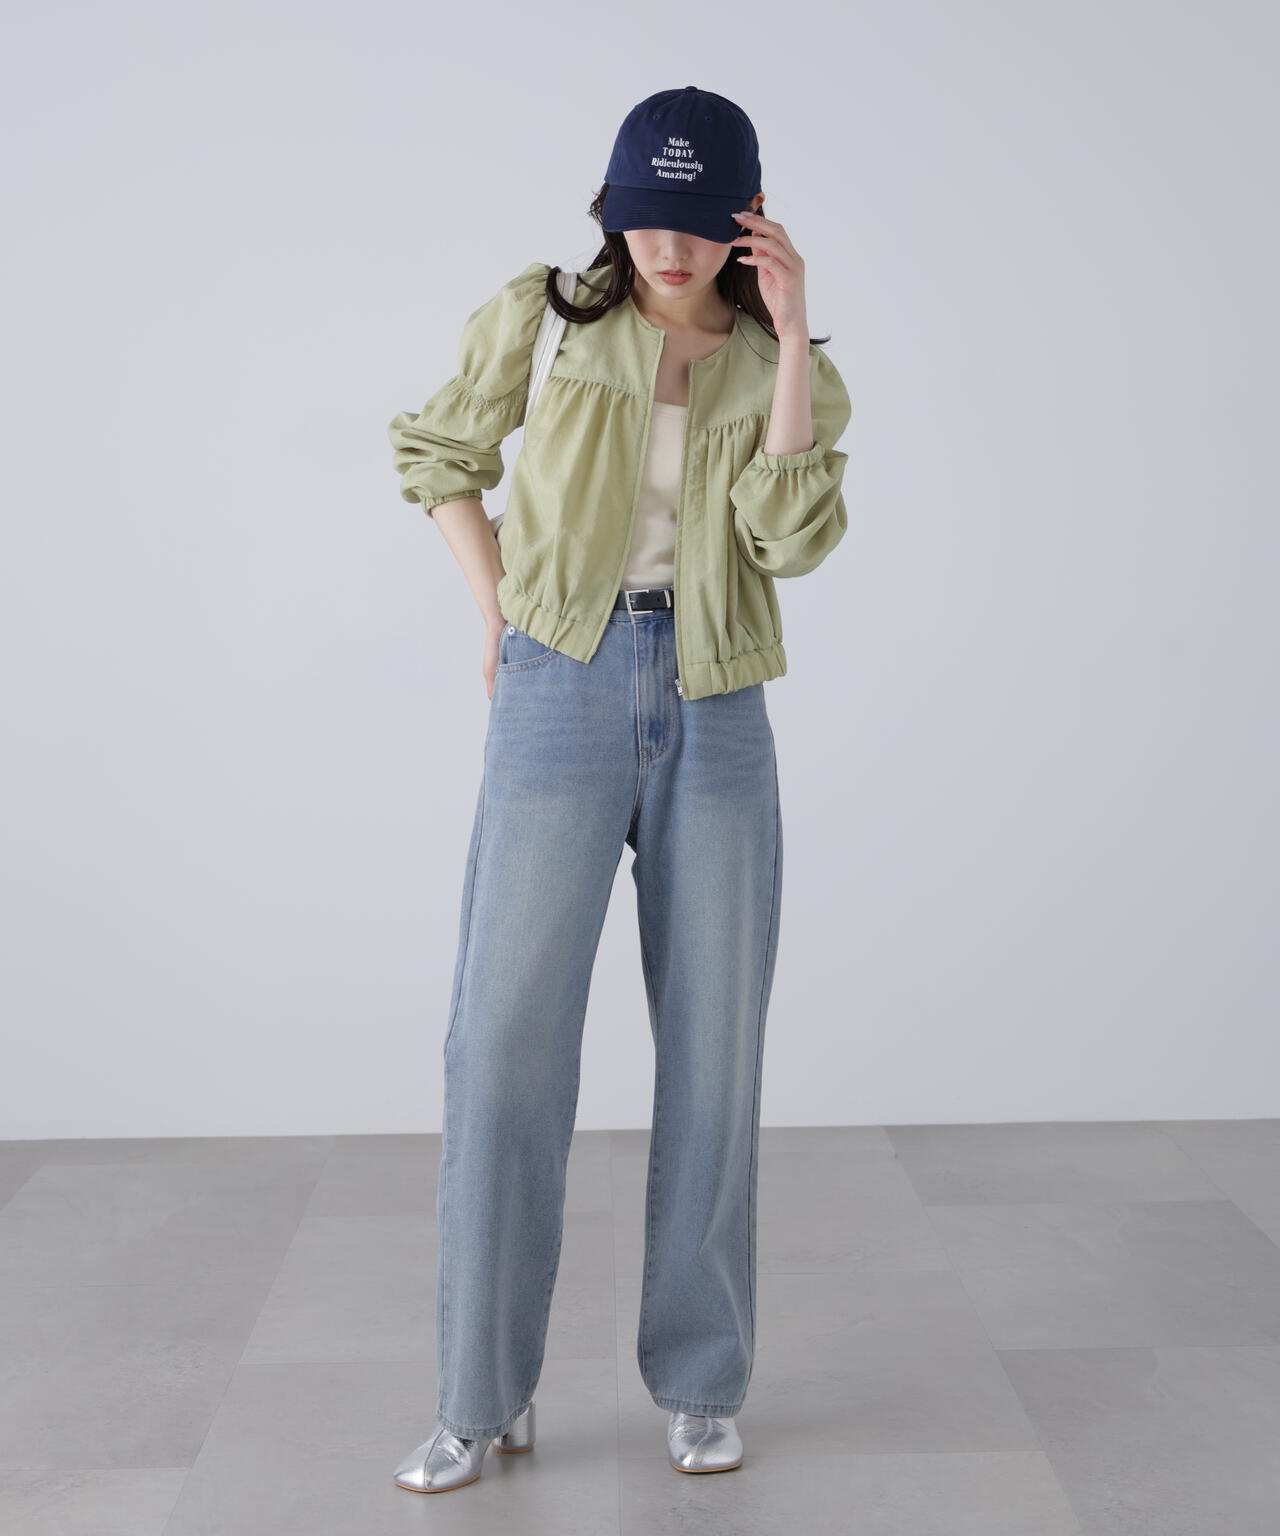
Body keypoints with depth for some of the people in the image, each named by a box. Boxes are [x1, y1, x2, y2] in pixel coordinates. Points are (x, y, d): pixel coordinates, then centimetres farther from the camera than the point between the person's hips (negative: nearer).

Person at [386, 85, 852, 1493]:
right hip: (561, 694, -1)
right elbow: (436, 454, 15)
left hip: (715, 712, 2)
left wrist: (790, 332, -12)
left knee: (713, 1046, 5)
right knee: (506, 1037, -5)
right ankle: (484, 1399, 8)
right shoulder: (541, 320, 4)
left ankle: (699, 1386, 19)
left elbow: (794, 535, -11)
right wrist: (498, 607, 4)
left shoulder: (782, 366, 7)